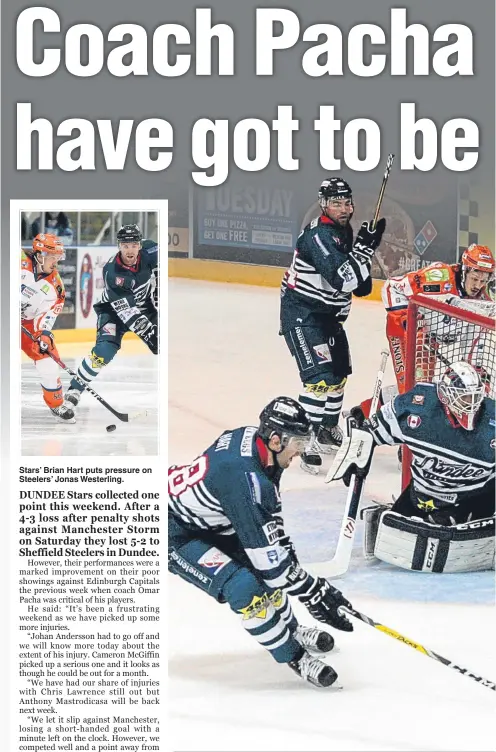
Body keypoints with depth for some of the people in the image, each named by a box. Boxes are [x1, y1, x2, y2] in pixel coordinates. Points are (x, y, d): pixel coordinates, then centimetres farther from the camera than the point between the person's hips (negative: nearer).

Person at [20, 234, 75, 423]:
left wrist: (44, 332, -25)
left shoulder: (55, 284, -6)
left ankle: (56, 404, 14)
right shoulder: (21, 261, -19)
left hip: (28, 322, 4)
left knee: (47, 356, -3)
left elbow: (50, 311, -8)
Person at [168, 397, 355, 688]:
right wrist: (313, 592, -25)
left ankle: (290, 629, 36)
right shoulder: (243, 476, -36)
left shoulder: (254, 438, -10)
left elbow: (267, 513, 7)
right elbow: (265, 551, -32)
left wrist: (284, 547, 7)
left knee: (267, 567, 14)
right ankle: (294, 656, -3)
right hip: (174, 535, -10)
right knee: (244, 587, -22)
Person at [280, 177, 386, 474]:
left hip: (327, 312, 10)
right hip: (301, 313, -10)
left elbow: (350, 277, 23)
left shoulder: (345, 230, 6)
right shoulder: (319, 235, -25)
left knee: (339, 370, 21)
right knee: (320, 377, -18)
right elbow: (342, 280, -36)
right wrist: (365, 247, -37)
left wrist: (361, 282, 5)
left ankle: (328, 430, 40)